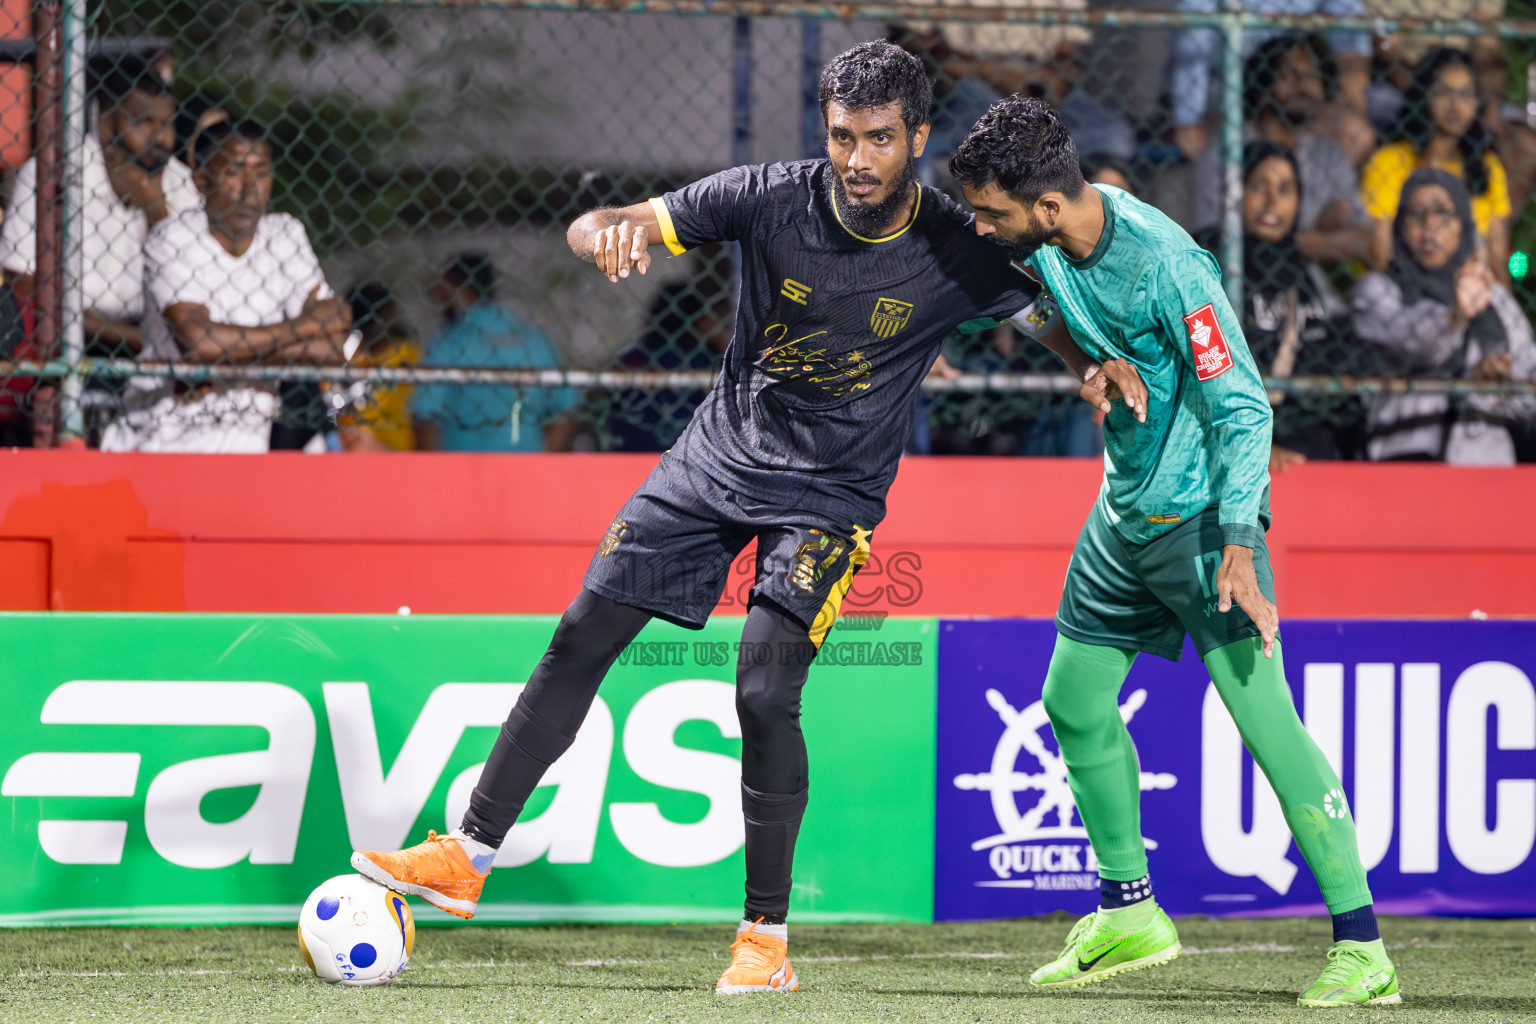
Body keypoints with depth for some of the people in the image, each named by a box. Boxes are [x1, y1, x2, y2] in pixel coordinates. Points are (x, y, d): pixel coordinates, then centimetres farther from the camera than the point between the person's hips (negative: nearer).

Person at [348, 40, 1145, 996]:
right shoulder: (775, 199, -14)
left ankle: (767, 938, -6)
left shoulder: (957, 251, -16)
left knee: (766, 693, -18)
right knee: (580, 644, 2)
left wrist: (1099, 362, -23)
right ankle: (469, 855, 13)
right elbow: (591, 228, -11)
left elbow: (1055, 312, 1)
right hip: (722, 451, 3)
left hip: (831, 496, -3)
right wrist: (617, 232, -37)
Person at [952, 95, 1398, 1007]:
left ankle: (1362, 948, -15)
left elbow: (1243, 408, -23)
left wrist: (1238, 544, -30)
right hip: (1125, 511, 9)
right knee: (1075, 702, 13)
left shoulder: (1166, 266, -26)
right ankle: (1130, 916, 29)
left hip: (1202, 514, -9)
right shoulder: (1048, 246, -3)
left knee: (1265, 716, -15)